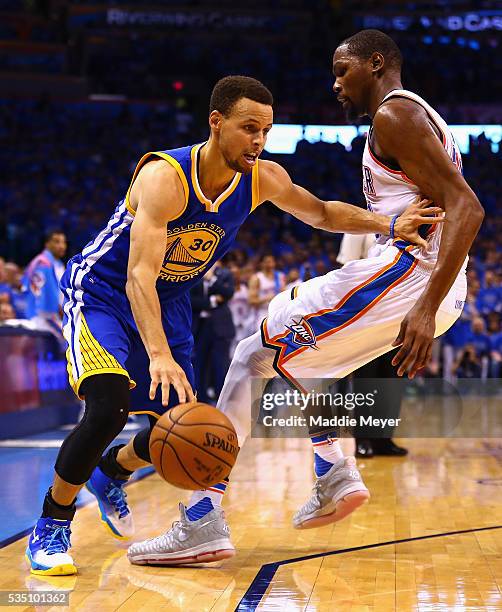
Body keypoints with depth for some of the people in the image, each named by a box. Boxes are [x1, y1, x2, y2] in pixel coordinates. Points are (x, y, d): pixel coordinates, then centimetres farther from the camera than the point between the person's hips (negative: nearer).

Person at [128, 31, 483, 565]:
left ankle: (202, 521, -9)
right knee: (290, 352, 25)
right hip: (432, 287, 10)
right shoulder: (417, 118, 24)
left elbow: (465, 207, -20)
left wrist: (426, 306, -29)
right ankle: (335, 477, 17)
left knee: (255, 356, -6)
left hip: (407, 271, -10)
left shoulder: (394, 115, -8)